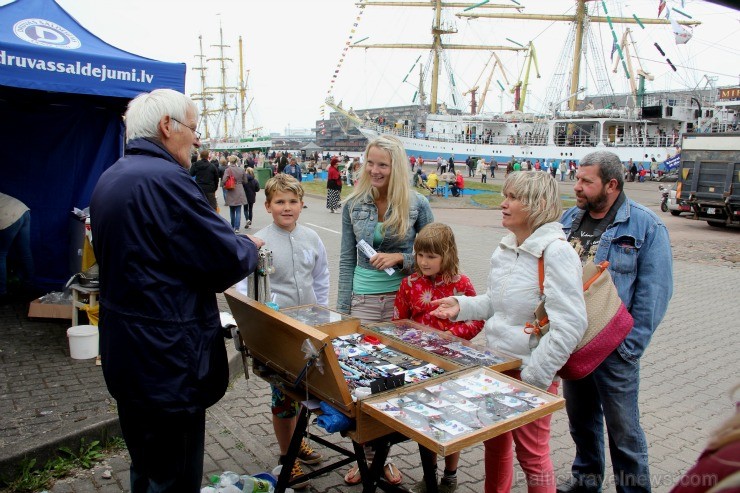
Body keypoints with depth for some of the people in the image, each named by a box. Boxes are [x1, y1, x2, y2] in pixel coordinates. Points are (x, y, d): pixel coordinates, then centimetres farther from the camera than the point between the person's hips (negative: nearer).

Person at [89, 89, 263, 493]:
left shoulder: (109, 179, 9)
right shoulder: (166, 179, -22)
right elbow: (227, 261, -22)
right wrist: (252, 246, 1)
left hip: (124, 353, 10)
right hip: (167, 359, -10)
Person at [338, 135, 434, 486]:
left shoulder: (416, 204, -3)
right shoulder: (353, 205, 3)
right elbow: (347, 259, 6)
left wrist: (399, 258, -15)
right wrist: (344, 307, 4)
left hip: (404, 298, -1)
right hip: (364, 299, 2)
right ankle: (368, 454, 23)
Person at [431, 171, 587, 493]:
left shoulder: (556, 252, -20)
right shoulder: (505, 248, 5)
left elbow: (570, 325, -24)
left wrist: (535, 376, -21)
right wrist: (462, 306, 0)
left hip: (529, 373, -8)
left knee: (531, 455, 10)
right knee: (494, 443, 22)